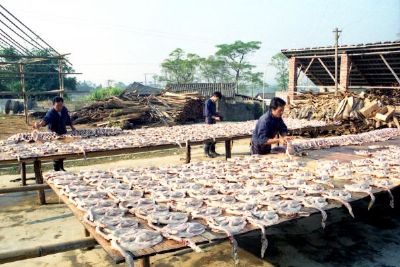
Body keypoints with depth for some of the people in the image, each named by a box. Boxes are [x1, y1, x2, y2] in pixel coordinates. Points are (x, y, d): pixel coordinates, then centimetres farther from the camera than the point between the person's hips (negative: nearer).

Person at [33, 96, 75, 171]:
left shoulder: (64, 110, -6)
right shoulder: (51, 113, -26)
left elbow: (68, 118, 13)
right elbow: (46, 119, -47)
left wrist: (71, 126, 22)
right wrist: (40, 124, -66)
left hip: (63, 133, 7)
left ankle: (61, 167, 37)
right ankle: (57, 169, 8)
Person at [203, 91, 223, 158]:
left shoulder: (214, 103, 13)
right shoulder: (208, 102, -14)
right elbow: (207, 114, -20)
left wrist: (218, 115, 7)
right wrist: (215, 117, -23)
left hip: (213, 121, 9)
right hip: (209, 121, -9)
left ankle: (212, 151, 22)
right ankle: (206, 152, 0)